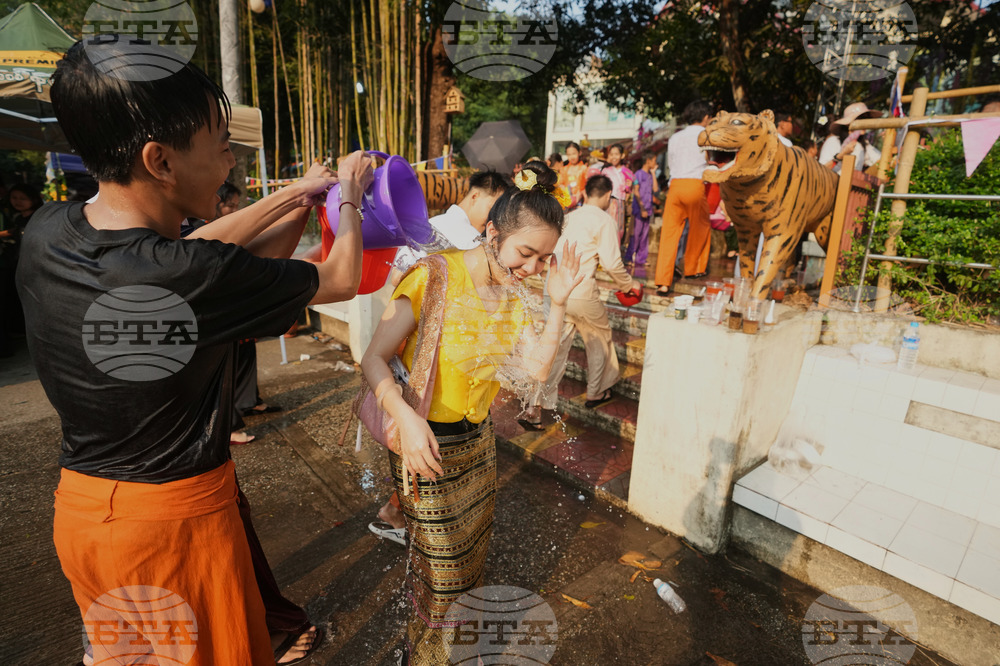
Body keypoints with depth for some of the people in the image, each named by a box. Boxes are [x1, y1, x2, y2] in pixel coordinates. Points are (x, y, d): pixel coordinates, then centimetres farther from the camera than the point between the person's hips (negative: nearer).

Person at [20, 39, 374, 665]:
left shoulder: (46, 234, -11)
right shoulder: (200, 280, -31)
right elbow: (342, 279, -16)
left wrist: (289, 198, 7)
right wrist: (348, 195, 3)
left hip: (80, 505, 7)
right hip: (175, 523, -7)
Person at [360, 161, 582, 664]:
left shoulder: (511, 291, 0)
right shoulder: (433, 277, -22)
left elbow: (537, 368, -3)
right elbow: (374, 360, -22)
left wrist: (558, 303, -11)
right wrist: (406, 416, -37)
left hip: (478, 440, 7)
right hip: (426, 443, -6)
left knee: (469, 554, 26)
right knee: (438, 565, 11)